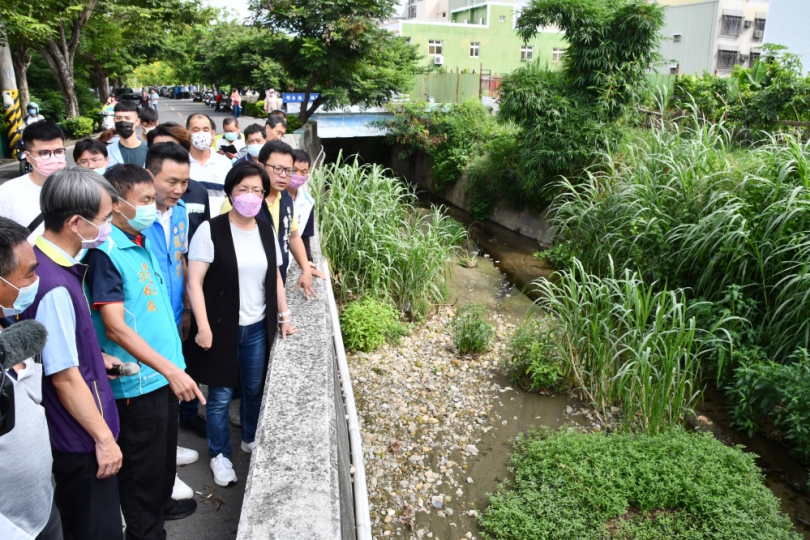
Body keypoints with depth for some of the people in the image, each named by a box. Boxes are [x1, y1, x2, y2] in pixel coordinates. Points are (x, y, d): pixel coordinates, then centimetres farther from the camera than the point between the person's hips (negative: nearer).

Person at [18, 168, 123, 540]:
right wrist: (103, 437, -16)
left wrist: (97, 358, 12)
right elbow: (65, 377, -25)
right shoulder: (54, 286, -29)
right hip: (81, 438, -9)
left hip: (74, 430, 9)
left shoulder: (49, 261, 0)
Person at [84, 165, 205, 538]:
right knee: (143, 464, 10)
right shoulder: (105, 252, -20)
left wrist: (174, 365, 15)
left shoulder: (143, 241, 5)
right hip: (137, 381, -8)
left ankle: (161, 503, 47)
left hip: (164, 373, 8)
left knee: (166, 449, 25)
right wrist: (170, 369, -26)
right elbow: (115, 328, -24)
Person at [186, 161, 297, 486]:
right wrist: (203, 327, -18)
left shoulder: (266, 231, 5)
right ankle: (219, 455, 28)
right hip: (222, 327, -5)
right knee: (220, 395, 7)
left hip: (258, 327, 5)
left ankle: (251, 439, 42)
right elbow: (194, 282, -14)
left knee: (255, 388, 18)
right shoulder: (211, 230, -12)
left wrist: (284, 317, 12)